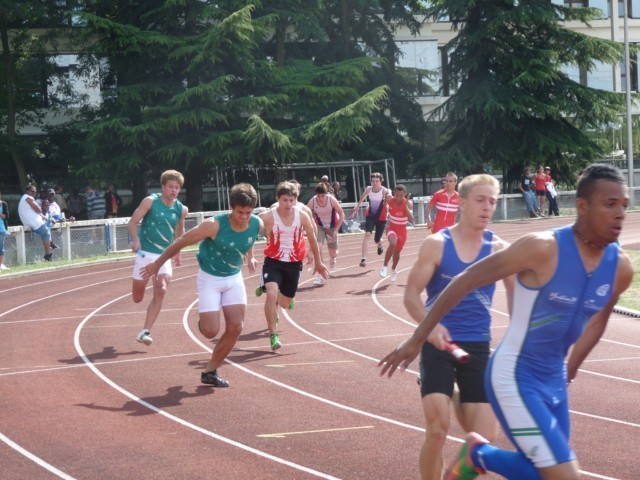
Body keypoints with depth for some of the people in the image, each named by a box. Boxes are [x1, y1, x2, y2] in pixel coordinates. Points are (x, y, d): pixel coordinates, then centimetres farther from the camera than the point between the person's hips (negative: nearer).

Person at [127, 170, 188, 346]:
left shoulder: (181, 209, 2)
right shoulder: (150, 201, -9)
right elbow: (132, 222, -9)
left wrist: (177, 250, 20)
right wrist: (135, 239, -26)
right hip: (145, 252, -2)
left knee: (160, 292, -18)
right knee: (137, 298, 7)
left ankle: (145, 332, -14)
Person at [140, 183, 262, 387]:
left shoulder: (257, 225, -15)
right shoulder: (214, 225, -30)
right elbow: (181, 242, -16)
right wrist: (157, 264, -8)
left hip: (234, 278, 4)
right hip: (209, 279, -4)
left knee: (235, 328, -7)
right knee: (211, 331, -12)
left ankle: (210, 371, 8)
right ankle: (203, 323, 28)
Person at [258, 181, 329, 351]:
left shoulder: (302, 216, -7)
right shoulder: (268, 217, -16)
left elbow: (312, 239, 7)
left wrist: (318, 262, 15)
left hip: (294, 263, 3)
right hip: (273, 261, -3)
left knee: (285, 302, 14)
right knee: (272, 293, -26)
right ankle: (273, 335, -17)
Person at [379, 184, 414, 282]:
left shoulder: (408, 203, -18)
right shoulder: (390, 200, -16)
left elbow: (411, 220, -28)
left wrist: (406, 207, -34)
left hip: (402, 231, 1)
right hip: (392, 228, -1)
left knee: (397, 253, 18)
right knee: (393, 244, -34)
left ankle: (393, 269, 50)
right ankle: (385, 266, -19)